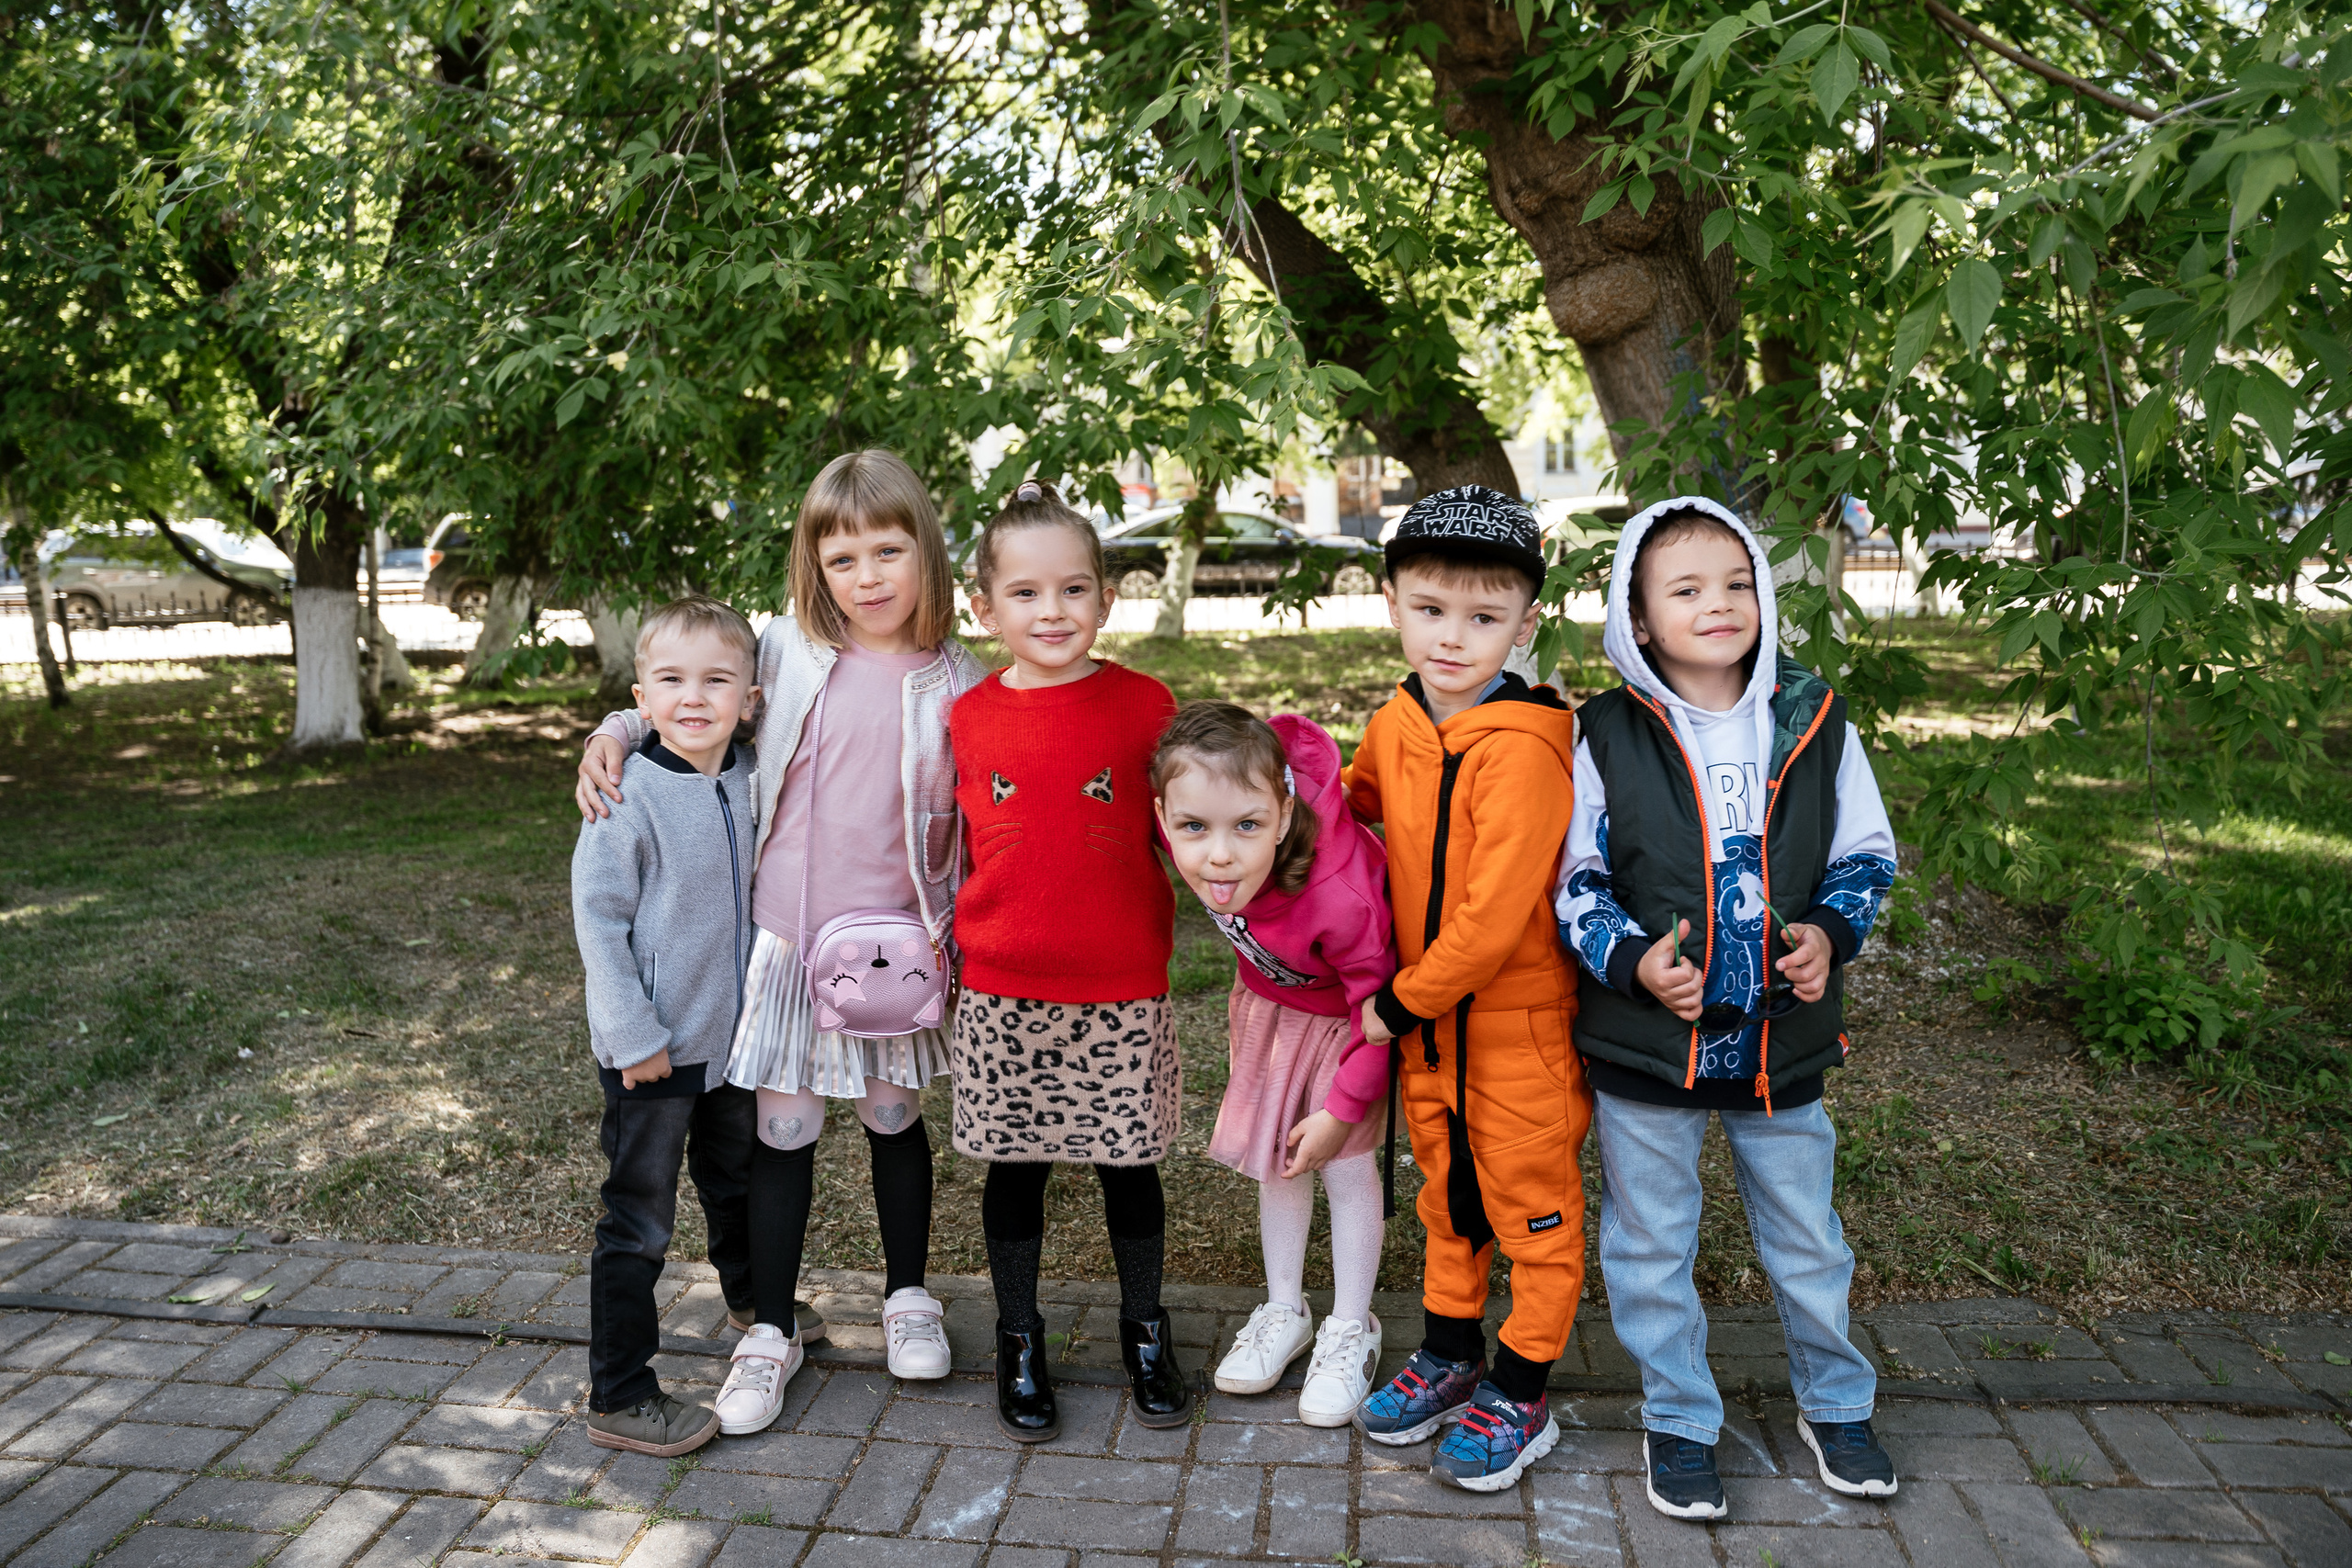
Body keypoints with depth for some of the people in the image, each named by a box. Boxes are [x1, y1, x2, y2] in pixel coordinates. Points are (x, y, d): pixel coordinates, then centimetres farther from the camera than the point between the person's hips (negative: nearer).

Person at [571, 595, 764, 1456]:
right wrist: (634, 1035, -17)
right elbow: (598, 916, -16)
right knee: (639, 1223, 3)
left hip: (735, 1035, 6)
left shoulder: (750, 779, -2)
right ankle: (619, 1399, 16)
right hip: (653, 1051, -6)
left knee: (737, 1184, 27)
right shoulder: (629, 795, -19)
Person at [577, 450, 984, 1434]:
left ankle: (907, 1297, 38)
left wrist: (958, 939, -2)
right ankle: (769, 1331, 25)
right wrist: (611, 734, -4)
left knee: (894, 1118, 16)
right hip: (788, 941, 0)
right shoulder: (787, 652, -3)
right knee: (783, 1132, 7)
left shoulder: (958, 683, -4)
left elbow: (975, 826, 4)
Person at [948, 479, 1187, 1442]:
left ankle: (1145, 1334, 33)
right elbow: (953, 848, 10)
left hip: (1123, 993, -1)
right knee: (1013, 1169, 13)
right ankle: (1018, 1344, 31)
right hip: (1001, 997, 1)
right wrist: (966, 936, 7)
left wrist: (1156, 929, -4)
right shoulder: (967, 719, -1)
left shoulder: (1144, 705, -5)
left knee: (1129, 1165, 12)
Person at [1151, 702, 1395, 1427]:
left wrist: (1343, 1107, -19)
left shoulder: (1339, 898, -45)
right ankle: (1285, 1312, 35)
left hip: (1347, 1011, -5)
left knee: (1345, 1165, 4)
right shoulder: (1191, 836, -33)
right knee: (1274, 1155, 15)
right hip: (1270, 994, 5)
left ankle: (1350, 1332, 26)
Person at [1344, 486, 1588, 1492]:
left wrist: (1400, 1002, -16)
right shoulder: (1396, 724, 0)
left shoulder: (1524, 747, -24)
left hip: (1520, 1021, -7)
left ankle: (1520, 1400, 27)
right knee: (1448, 1196, 22)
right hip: (1426, 1016, 7)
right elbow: (1355, 802, 24)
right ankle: (1452, 1357, 41)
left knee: (1531, 1208, 11)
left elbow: (1493, 915, -25)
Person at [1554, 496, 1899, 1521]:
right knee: (1652, 1242, 11)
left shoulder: (1814, 724, -2)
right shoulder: (1606, 740, -7)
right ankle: (1679, 1422, 32)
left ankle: (1835, 1405, 41)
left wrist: (1828, 931, -9)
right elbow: (1576, 882, -2)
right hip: (1644, 1045, -1)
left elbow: (1864, 857, 9)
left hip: (1783, 1039, 2)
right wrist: (1632, 959, -18)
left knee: (1805, 1236, 17)